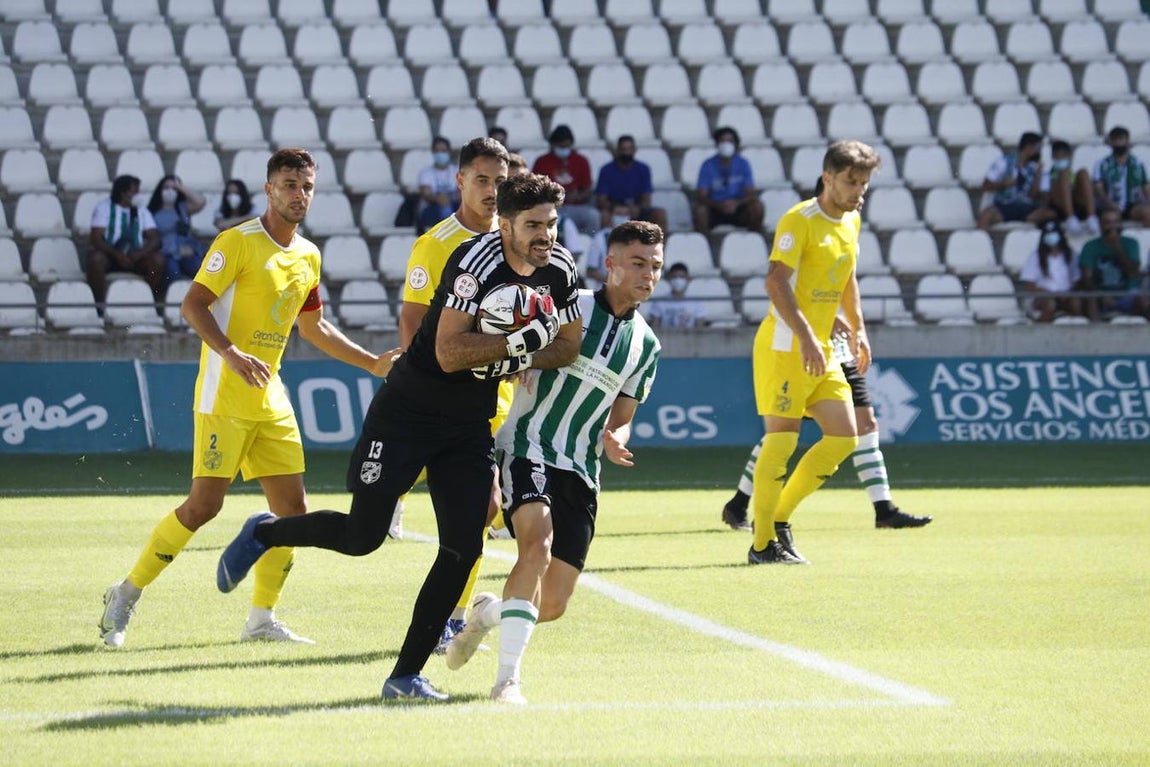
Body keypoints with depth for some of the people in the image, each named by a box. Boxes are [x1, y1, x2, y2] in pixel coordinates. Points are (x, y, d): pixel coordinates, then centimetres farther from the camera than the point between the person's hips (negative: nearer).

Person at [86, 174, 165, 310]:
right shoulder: (104, 207, -3)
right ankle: (100, 306, -28)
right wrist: (117, 255, -27)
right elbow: (95, 239, -13)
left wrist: (139, 253, -22)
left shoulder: (141, 210, 9)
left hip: (134, 257, 3)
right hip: (109, 255, -3)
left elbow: (155, 238, -1)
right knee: (96, 259, -37)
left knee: (158, 259, -25)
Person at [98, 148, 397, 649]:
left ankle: (262, 618, 12)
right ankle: (125, 596, 3)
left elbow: (313, 328, 27)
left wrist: (372, 363, 24)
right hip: (224, 396, -7)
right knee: (205, 503, -11)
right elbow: (192, 305, -15)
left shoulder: (309, 256, 14)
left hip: (270, 397, 7)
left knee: (292, 507, 1)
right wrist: (231, 353, -29)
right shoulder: (239, 242, -9)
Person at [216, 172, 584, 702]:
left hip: (472, 421, 6)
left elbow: (569, 346, 10)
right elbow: (448, 354, -28)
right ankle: (261, 535, 25)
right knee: (361, 536, -4)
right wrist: (521, 342, -31)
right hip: (409, 410, -6)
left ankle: (407, 675, 4)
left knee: (463, 549, -4)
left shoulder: (559, 269, -2)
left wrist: (514, 363, -9)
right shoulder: (477, 261, -24)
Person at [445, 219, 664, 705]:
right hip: (528, 448, -5)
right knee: (538, 544, -32)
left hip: (580, 473, 5)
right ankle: (508, 678, -32)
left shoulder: (646, 346, 13)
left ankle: (486, 613, 34)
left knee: (553, 605, 0)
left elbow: (621, 419, 16)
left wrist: (614, 441, -5)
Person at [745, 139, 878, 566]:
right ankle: (763, 543, -1)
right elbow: (776, 280, -22)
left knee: (844, 437, 3)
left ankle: (779, 517, 15)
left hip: (821, 350, 8)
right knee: (781, 439, -8)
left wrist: (857, 330, 21)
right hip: (784, 348, -8)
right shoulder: (800, 221, -13)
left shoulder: (851, 221, 13)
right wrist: (805, 337, -29)